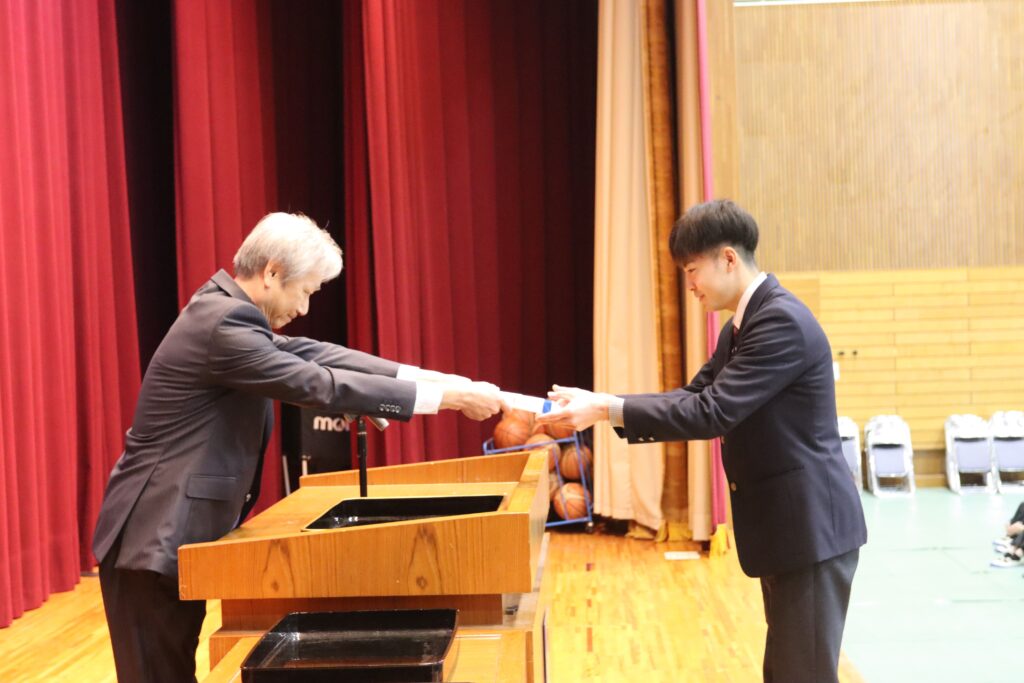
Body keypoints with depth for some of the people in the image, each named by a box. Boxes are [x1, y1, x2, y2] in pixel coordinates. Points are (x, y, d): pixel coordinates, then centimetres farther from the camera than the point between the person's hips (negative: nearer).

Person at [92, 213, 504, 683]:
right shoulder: (224, 324, -23)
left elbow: (311, 355, 5)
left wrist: (436, 378, 0)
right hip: (155, 537, -10)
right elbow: (323, 385, -25)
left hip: (173, 532, 10)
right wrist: (450, 398, -20)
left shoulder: (227, 310, 7)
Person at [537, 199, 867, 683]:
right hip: (785, 522, 10)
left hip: (810, 524, -10)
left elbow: (712, 413, -26)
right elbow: (696, 396, 11)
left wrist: (606, 409, -24)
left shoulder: (782, 320, -20)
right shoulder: (742, 326, 12)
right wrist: (602, 404, -2)